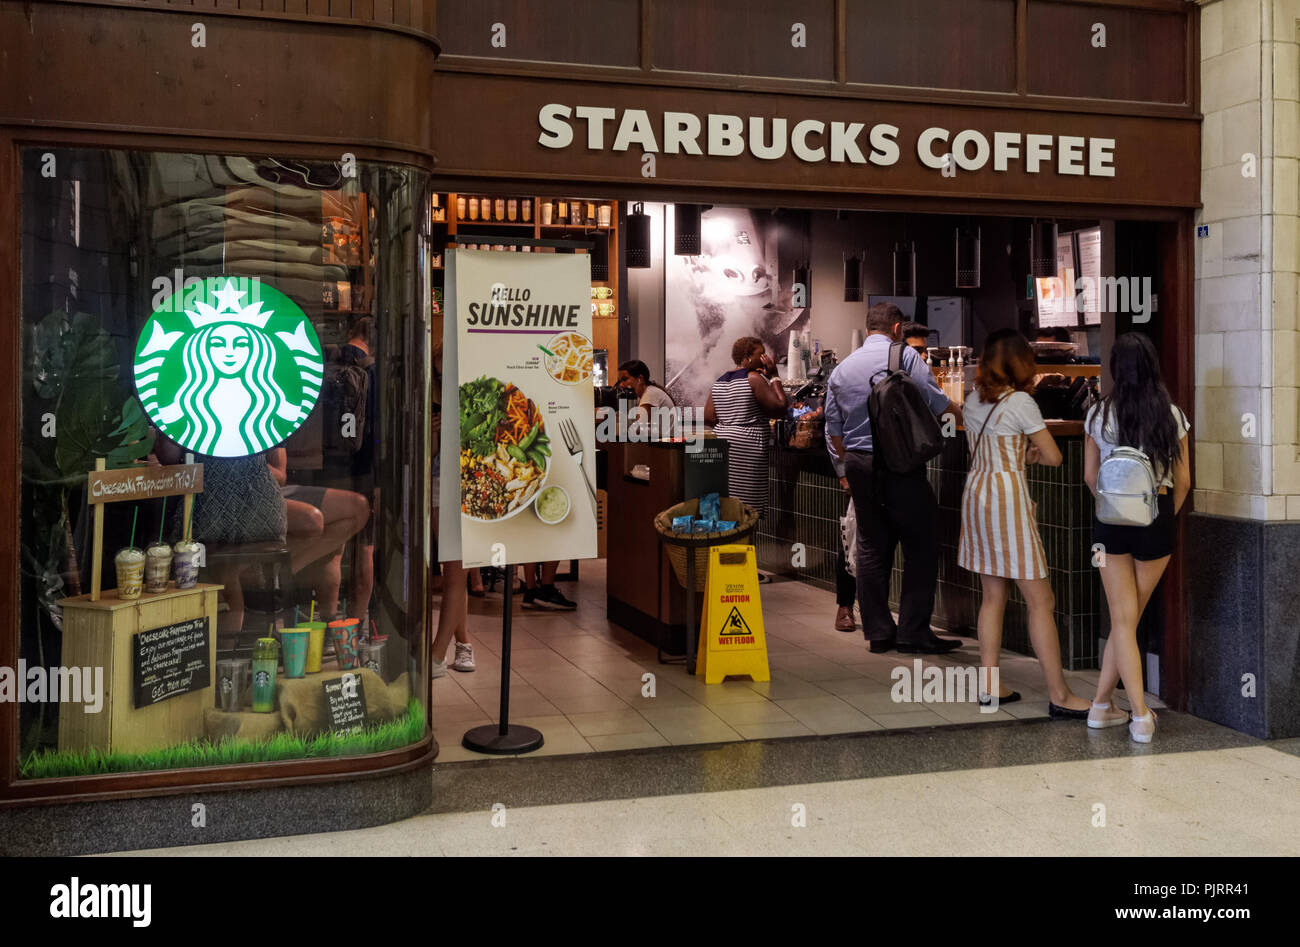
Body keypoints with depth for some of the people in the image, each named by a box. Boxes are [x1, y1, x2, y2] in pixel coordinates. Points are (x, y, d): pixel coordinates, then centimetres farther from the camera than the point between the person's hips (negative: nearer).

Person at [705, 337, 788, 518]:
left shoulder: (720, 381, 14)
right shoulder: (754, 378, -8)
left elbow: (709, 417, 10)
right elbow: (780, 407, -11)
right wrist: (774, 376, -2)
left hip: (720, 441, 8)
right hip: (746, 447, -8)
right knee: (746, 506, -5)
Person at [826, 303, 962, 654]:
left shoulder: (841, 369, 13)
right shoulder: (905, 356, -4)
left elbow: (833, 430, 15)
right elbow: (936, 403, -8)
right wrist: (964, 417, 9)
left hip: (858, 465, 6)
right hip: (900, 465, -6)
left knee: (871, 547, 10)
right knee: (921, 546, 1)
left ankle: (878, 632, 13)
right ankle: (913, 632, 1)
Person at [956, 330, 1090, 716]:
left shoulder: (972, 401, 9)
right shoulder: (1020, 402, -12)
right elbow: (1054, 457, -8)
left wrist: (1019, 454, 9)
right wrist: (1032, 455, 11)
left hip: (976, 492, 8)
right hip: (1008, 498, -8)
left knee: (993, 596, 13)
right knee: (1041, 602, -3)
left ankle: (989, 685, 16)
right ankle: (1059, 695, -1)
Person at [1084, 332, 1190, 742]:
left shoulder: (1099, 414, -3)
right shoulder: (1171, 415, -4)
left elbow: (1090, 475, 5)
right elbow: (1183, 481, 2)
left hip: (1111, 520, 0)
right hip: (1156, 517, 0)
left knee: (1122, 620, 4)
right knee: (1130, 618, 13)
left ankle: (1140, 716, -1)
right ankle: (1101, 704, 17)